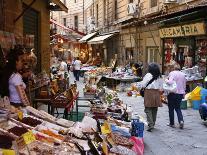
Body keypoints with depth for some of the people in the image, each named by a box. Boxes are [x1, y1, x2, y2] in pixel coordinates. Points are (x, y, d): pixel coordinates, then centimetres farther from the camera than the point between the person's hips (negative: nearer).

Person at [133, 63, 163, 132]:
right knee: (154, 110, 13)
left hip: (149, 92, -5)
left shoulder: (148, 75, -9)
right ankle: (153, 124, 24)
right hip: (157, 93, 5)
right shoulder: (159, 77, 6)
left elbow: (143, 84, -4)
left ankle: (151, 125, -12)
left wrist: (137, 84, 13)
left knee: (148, 109, -2)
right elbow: (161, 87, 9)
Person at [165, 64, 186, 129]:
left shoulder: (172, 73, -9)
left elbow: (170, 82, -24)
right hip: (180, 93, 5)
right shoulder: (183, 74, 9)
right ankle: (181, 120, -6)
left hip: (173, 93, -5)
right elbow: (184, 86, 14)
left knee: (171, 108, 8)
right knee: (178, 108, 15)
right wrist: (183, 93, 23)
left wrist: (166, 80, -5)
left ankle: (172, 123, 12)